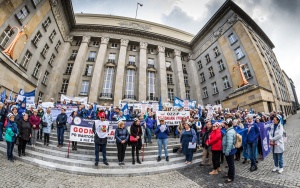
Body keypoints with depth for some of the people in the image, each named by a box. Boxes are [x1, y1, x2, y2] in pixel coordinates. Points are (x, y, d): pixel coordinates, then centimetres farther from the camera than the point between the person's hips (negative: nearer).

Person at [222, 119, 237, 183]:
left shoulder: (229, 132, -27)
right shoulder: (232, 130, 7)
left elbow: (229, 143, -31)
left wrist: (227, 151, -25)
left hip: (229, 151, -10)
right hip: (231, 150, 10)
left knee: (230, 164, 5)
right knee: (230, 163, 23)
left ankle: (231, 178, 20)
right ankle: (229, 174, 39)